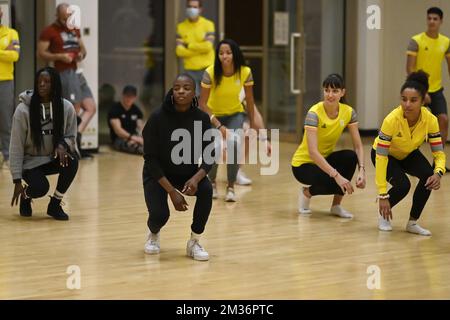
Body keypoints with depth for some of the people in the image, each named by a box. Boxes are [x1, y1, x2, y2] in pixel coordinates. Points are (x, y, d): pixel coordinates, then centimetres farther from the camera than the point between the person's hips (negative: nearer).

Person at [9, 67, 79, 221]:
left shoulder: (67, 107, -10)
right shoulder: (23, 110, -16)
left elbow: (71, 137, 2)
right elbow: (16, 147, -12)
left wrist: (63, 145, -23)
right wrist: (17, 180, -14)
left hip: (54, 159, 3)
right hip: (30, 162, -3)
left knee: (72, 160, -30)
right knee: (40, 188, -30)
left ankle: (55, 204, -8)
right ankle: (26, 196, 10)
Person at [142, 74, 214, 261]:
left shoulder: (202, 118, -15)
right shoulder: (158, 117, -23)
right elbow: (150, 158, -20)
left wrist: (196, 178, -32)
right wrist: (172, 191, -26)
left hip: (189, 174, 2)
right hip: (158, 173, -2)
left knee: (206, 189, -29)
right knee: (160, 214, -24)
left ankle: (194, 242, -8)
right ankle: (154, 235, 17)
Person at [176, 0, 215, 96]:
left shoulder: (208, 24, -1)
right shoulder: (181, 27, 5)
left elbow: (208, 46, -14)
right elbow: (180, 51, -5)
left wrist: (188, 45, -7)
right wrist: (200, 49, -11)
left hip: (207, 69, -2)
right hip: (190, 70, 2)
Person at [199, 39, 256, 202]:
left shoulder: (245, 72, -20)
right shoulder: (210, 73, -26)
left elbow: (249, 100, -4)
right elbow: (202, 103, -21)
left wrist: (252, 124, 3)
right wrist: (218, 125, -29)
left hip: (235, 114, 1)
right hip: (213, 115, -1)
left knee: (234, 143, -27)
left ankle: (231, 187, -7)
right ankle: (211, 183, 15)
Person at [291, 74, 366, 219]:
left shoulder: (348, 112, -10)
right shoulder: (314, 113, -25)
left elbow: (358, 146, -10)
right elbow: (312, 151, -33)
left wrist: (361, 170, -29)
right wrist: (337, 175, -41)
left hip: (325, 159, 5)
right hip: (303, 163, -5)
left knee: (351, 156, -26)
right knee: (336, 183, -32)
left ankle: (336, 206, -7)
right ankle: (307, 192, 3)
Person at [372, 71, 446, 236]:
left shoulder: (430, 120, -27)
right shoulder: (392, 120, -36)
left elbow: (439, 152, -18)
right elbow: (381, 157, -34)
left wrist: (438, 173, -41)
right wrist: (382, 195, -35)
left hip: (409, 154, 3)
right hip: (386, 154, -3)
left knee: (428, 176, -25)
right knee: (402, 185, -28)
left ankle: (413, 222, -4)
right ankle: (384, 212, 5)